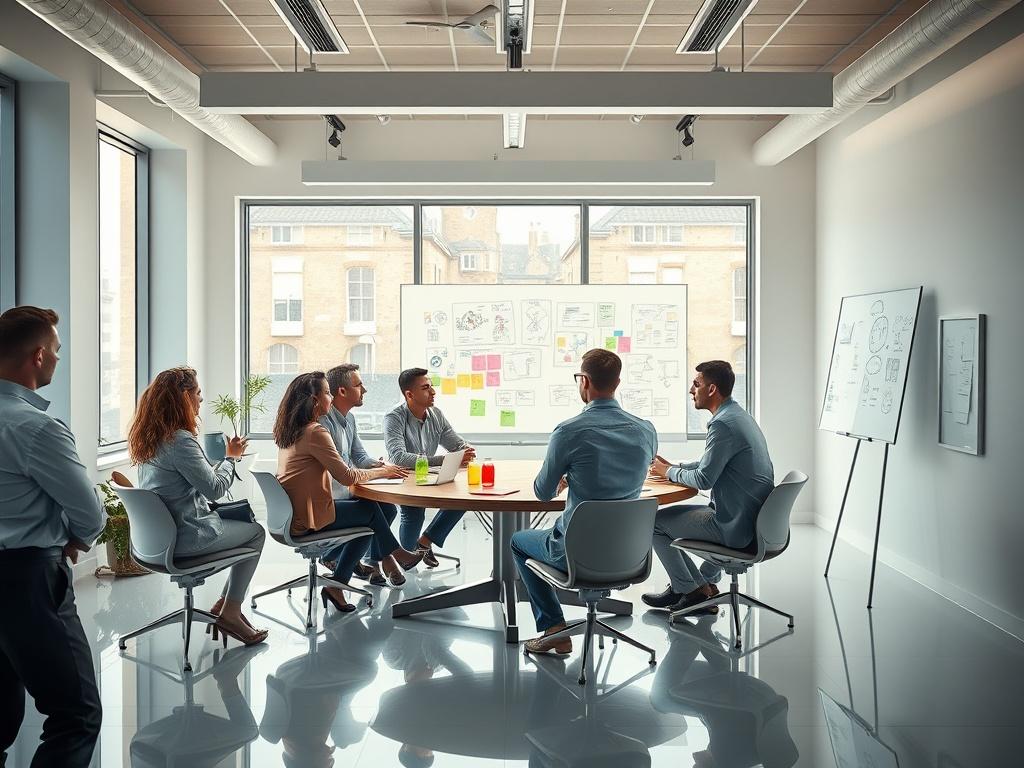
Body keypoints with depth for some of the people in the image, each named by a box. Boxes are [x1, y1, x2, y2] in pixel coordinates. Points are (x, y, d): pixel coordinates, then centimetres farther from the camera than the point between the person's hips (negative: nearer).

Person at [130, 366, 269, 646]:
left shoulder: (148, 437, 5)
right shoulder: (180, 440, -23)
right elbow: (215, 489, -18)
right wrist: (231, 457, -3)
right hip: (184, 537, -9)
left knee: (243, 514, 20)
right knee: (256, 532, 10)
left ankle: (225, 602, 20)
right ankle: (230, 613, 13)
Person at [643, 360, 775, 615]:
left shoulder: (722, 424, -21)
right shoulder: (738, 415, 11)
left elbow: (703, 479, -19)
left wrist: (669, 473, -2)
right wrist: (672, 467, 13)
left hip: (736, 527, -10)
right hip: (754, 519, 10)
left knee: (655, 522, 0)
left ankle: (693, 589, 14)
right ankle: (706, 585, 32)